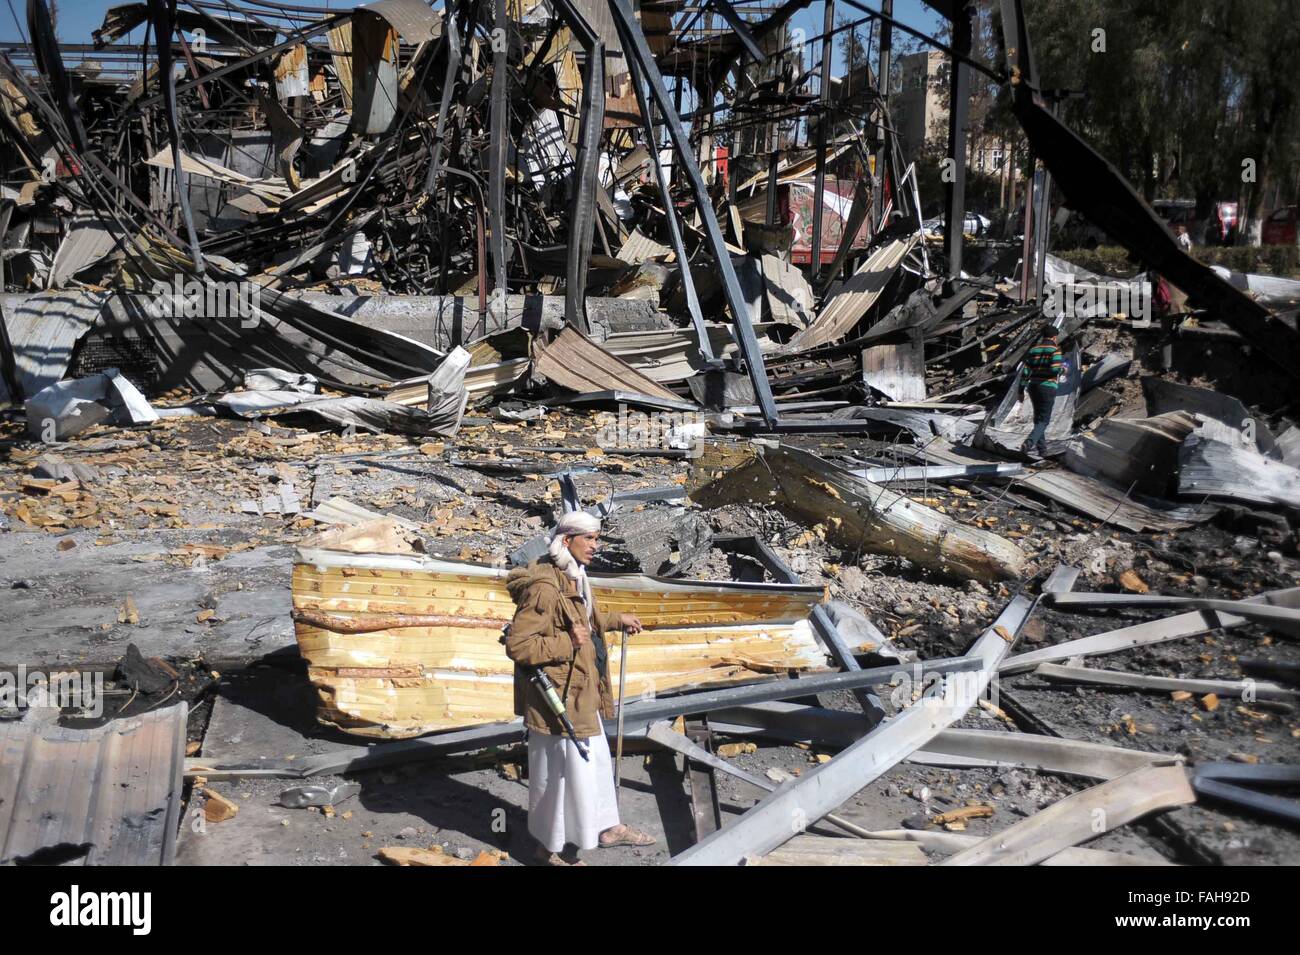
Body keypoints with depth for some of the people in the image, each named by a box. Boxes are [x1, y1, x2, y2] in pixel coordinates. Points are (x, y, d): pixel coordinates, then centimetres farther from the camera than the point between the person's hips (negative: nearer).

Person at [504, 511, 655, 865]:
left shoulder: (574, 579, 5)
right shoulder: (544, 587, -26)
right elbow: (517, 645, -27)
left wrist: (615, 619, 23)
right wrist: (566, 644, -26)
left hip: (581, 690, 10)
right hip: (557, 694, -10)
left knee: (596, 761, 24)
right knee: (559, 768, 4)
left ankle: (606, 827, 42)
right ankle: (551, 846, 23)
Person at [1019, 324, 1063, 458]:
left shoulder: (1034, 350, 10)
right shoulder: (1055, 349, -6)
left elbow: (1025, 371, 6)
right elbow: (1055, 369, -19)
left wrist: (1021, 391, 9)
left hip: (1033, 387, 6)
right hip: (1048, 387, -5)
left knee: (1038, 418, 17)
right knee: (1043, 420, -3)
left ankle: (1041, 448, 21)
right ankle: (1029, 443, -24)